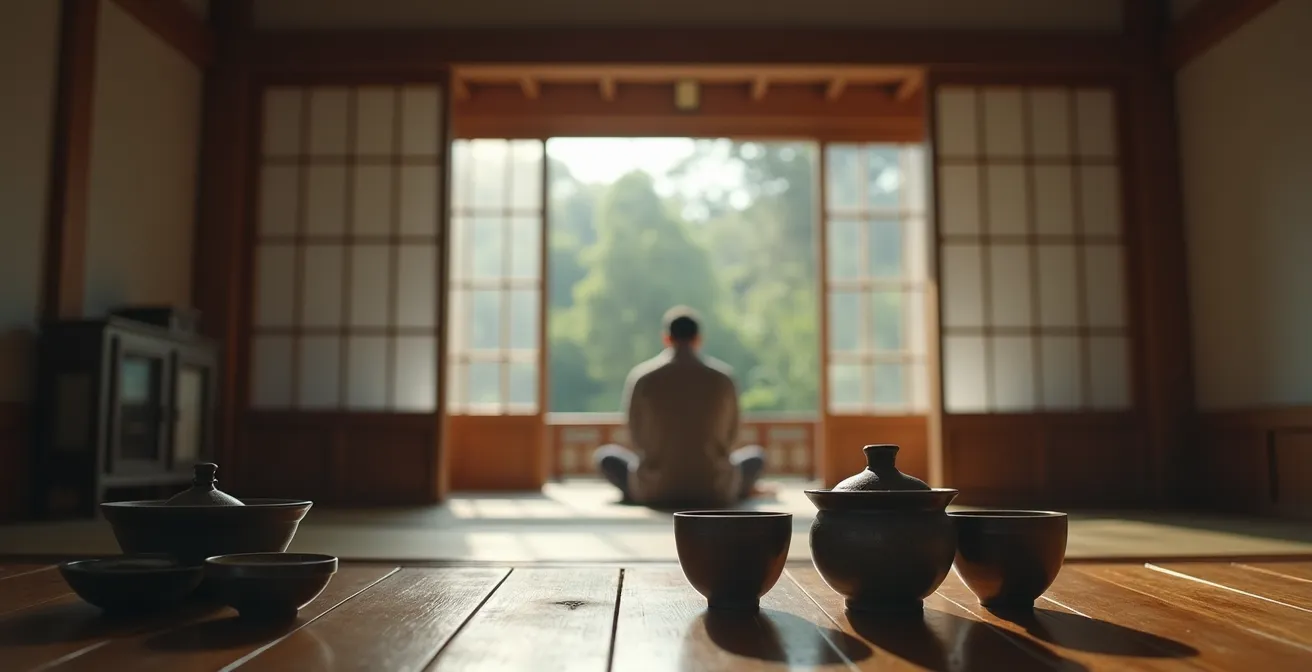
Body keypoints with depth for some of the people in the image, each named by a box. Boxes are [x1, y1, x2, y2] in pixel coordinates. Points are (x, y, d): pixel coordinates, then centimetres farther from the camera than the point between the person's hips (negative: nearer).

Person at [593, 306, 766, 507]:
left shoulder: (642, 377, -5)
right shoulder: (722, 377, -3)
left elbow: (636, 439, 6)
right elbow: (730, 436, 9)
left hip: (656, 488, -1)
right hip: (714, 490, 1)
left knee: (605, 454, 23)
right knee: (755, 454, 29)